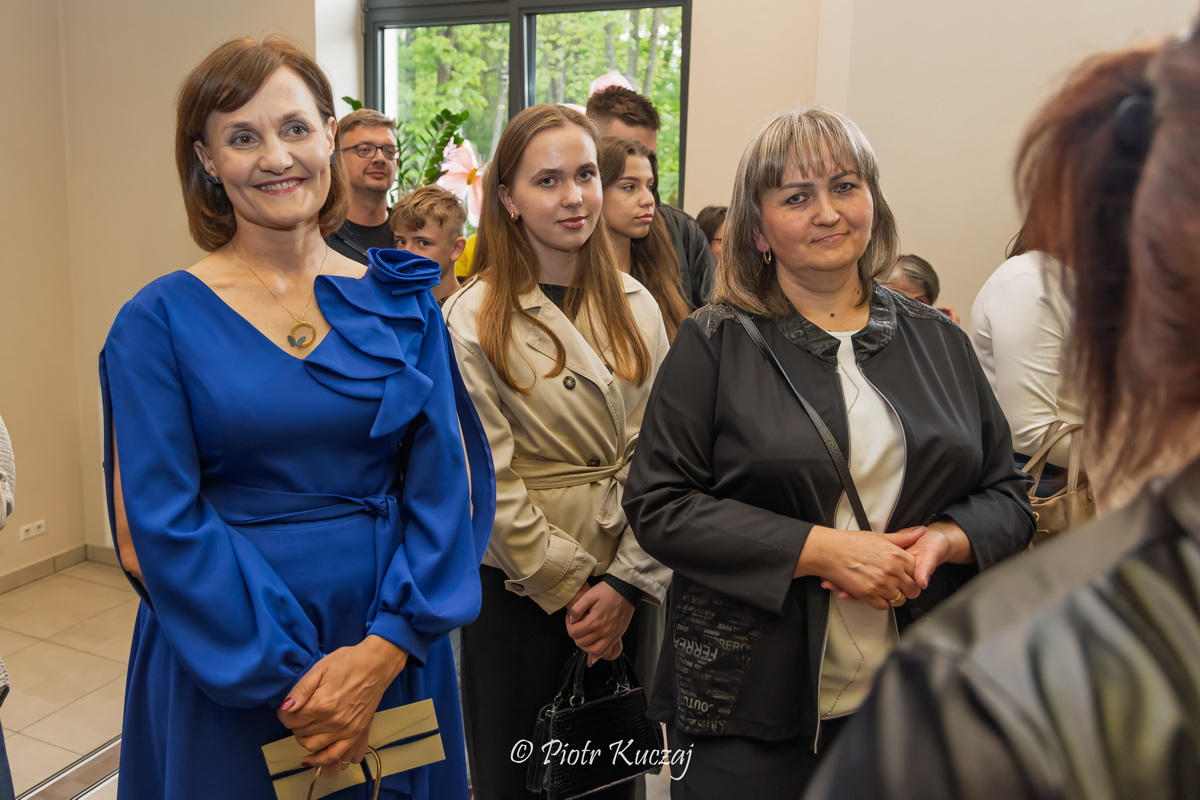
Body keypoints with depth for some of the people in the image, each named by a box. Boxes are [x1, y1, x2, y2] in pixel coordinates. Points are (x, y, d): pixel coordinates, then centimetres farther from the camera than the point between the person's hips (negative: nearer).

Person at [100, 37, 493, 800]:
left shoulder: (402, 305, 0)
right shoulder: (162, 321, -6)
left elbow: (443, 486, -4)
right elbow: (162, 526, -10)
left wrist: (384, 652, -14)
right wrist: (287, 680, -14)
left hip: (395, 652, 3)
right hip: (227, 672, -2)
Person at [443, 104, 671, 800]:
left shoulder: (636, 306, 3)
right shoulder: (474, 320, -10)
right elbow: (489, 481, -12)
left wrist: (628, 584, -8)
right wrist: (569, 589, -11)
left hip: (625, 584, 4)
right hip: (519, 586, -3)